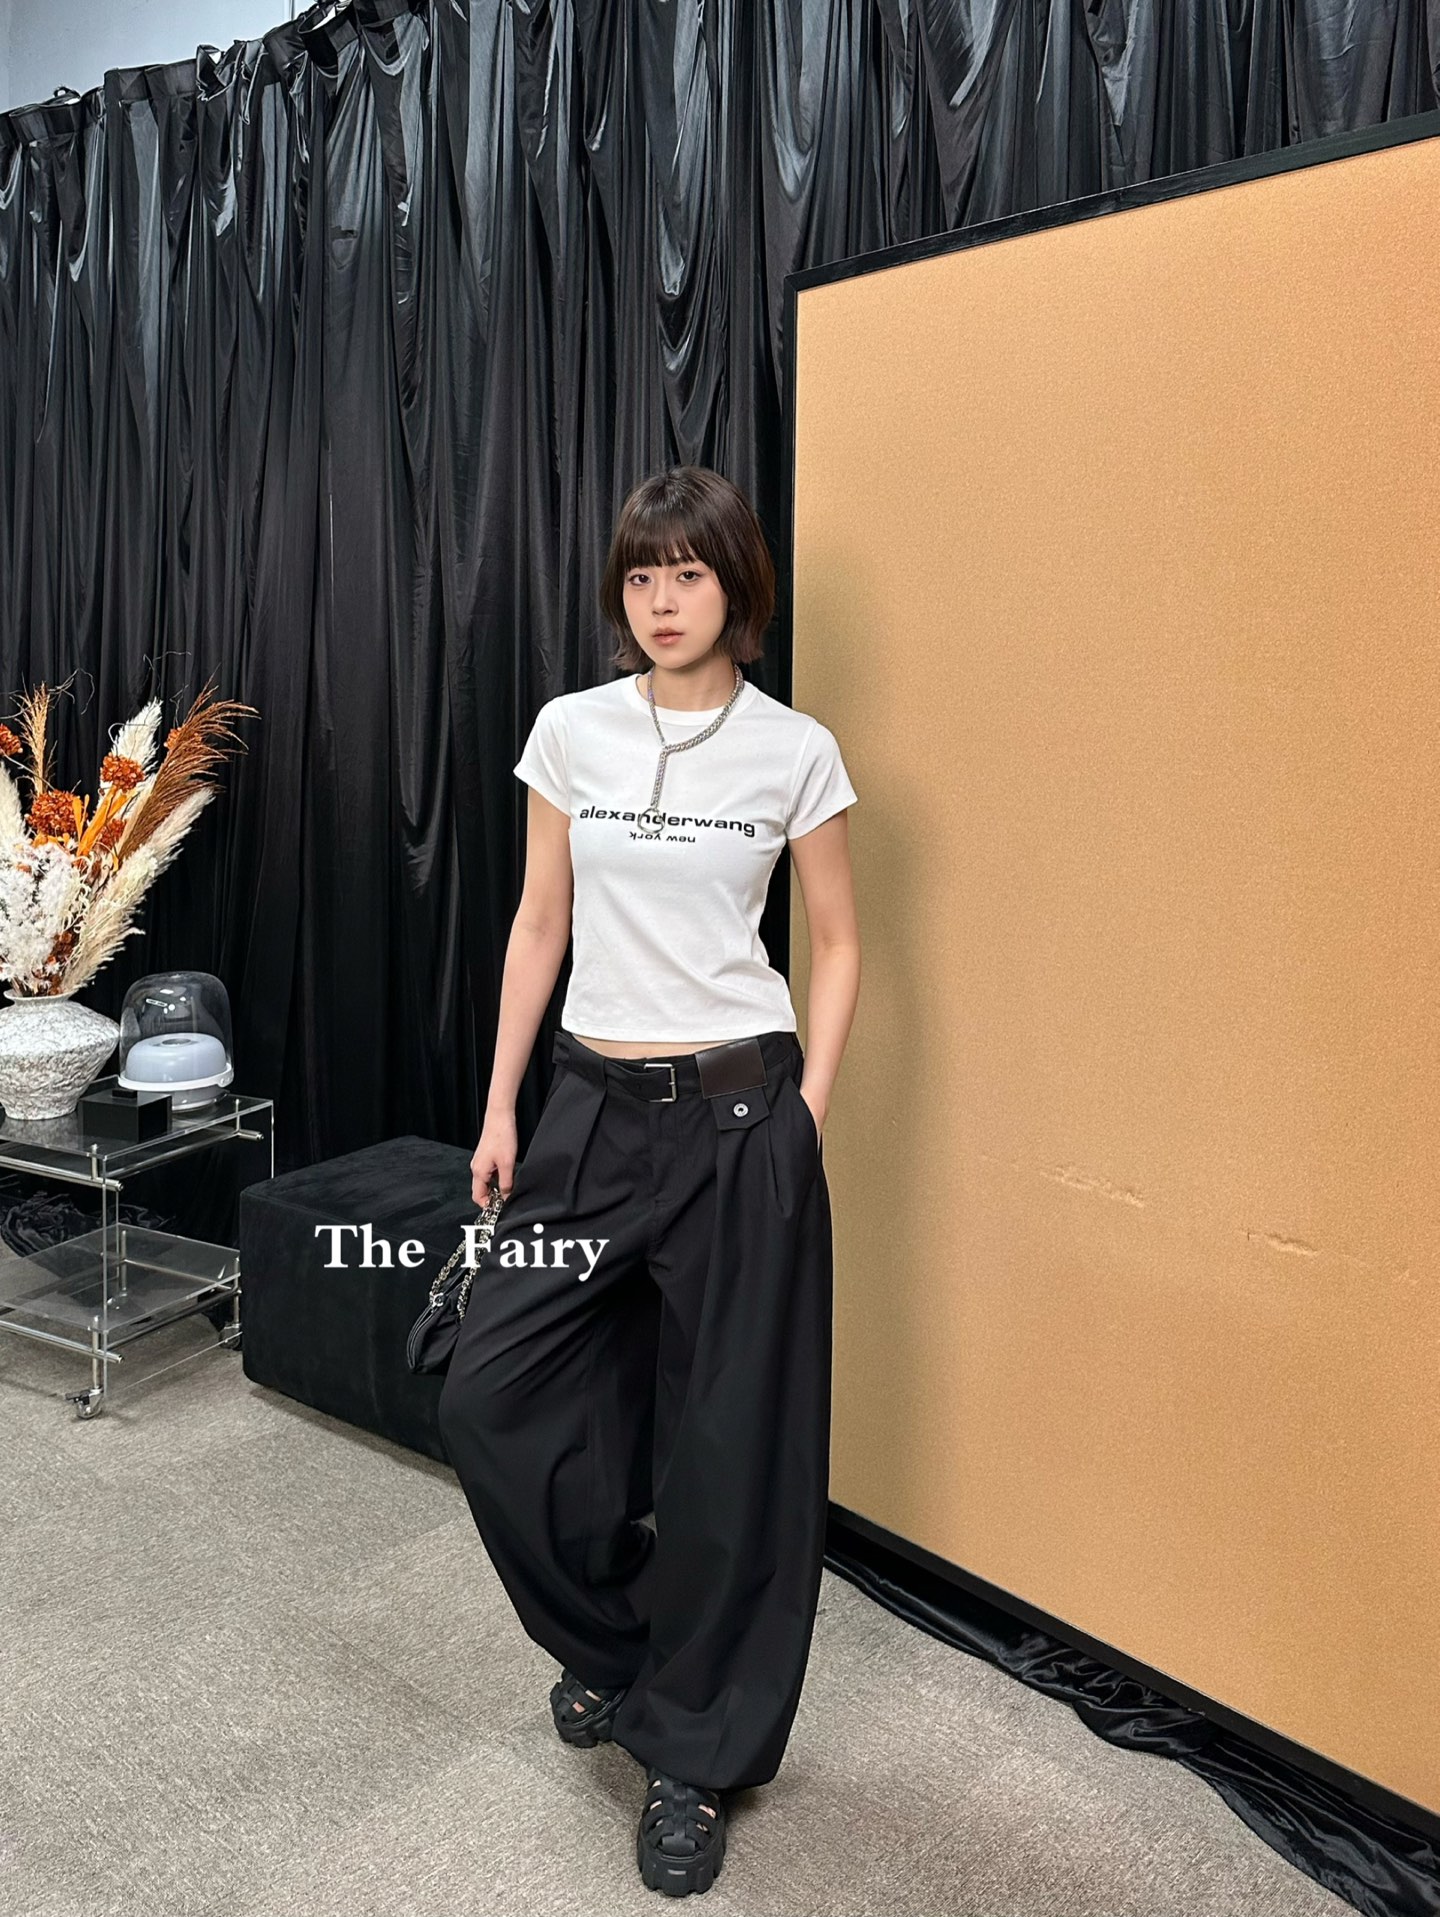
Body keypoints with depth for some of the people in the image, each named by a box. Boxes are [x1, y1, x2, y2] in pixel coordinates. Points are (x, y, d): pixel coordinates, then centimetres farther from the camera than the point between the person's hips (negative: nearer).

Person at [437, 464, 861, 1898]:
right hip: (594, 1103, 3)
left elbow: (835, 948, 3)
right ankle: (610, 1640, 33)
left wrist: (807, 1115, -5)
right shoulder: (571, 731, 4)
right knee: (488, 1394, 3)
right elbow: (540, 926, 8)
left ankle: (695, 1754, 28)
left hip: (738, 1110, -3)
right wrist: (501, 1106, 6)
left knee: (730, 1440, 5)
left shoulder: (796, 751, -3)